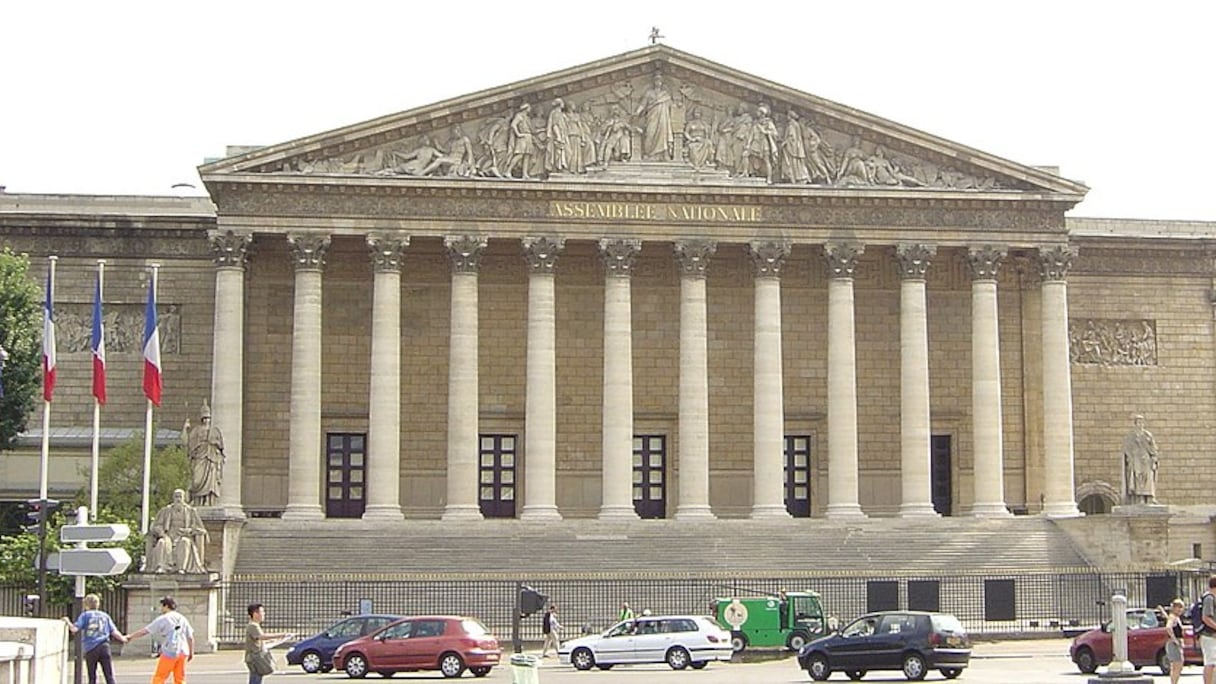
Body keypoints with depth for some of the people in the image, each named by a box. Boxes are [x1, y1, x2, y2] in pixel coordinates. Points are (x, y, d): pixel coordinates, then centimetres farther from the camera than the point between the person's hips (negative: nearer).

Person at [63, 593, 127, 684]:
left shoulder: (85, 615, 6)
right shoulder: (105, 615, 14)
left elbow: (74, 629, -6)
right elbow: (114, 632, 10)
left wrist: (68, 622, 13)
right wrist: (123, 639, 26)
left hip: (90, 649, -1)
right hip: (104, 647, 1)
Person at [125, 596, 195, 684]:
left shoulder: (163, 619, -3)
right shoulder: (182, 619, 12)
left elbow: (145, 631, -3)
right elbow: (190, 638, 10)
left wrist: (131, 636, 7)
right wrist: (191, 653, 19)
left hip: (169, 653, -5)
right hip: (183, 652, 5)